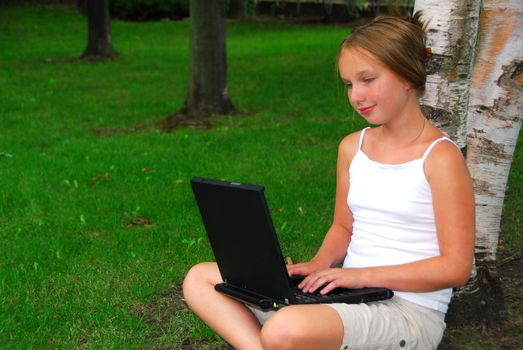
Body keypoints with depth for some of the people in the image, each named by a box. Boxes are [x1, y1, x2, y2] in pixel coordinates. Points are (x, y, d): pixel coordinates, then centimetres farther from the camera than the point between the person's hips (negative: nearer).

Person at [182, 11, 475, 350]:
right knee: (201, 278, -1)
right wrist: (320, 264, -2)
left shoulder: (439, 157, -11)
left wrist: (362, 274, -17)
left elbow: (456, 267, -13)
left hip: (410, 309, -7)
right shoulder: (353, 147, 9)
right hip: (348, 295, 8)